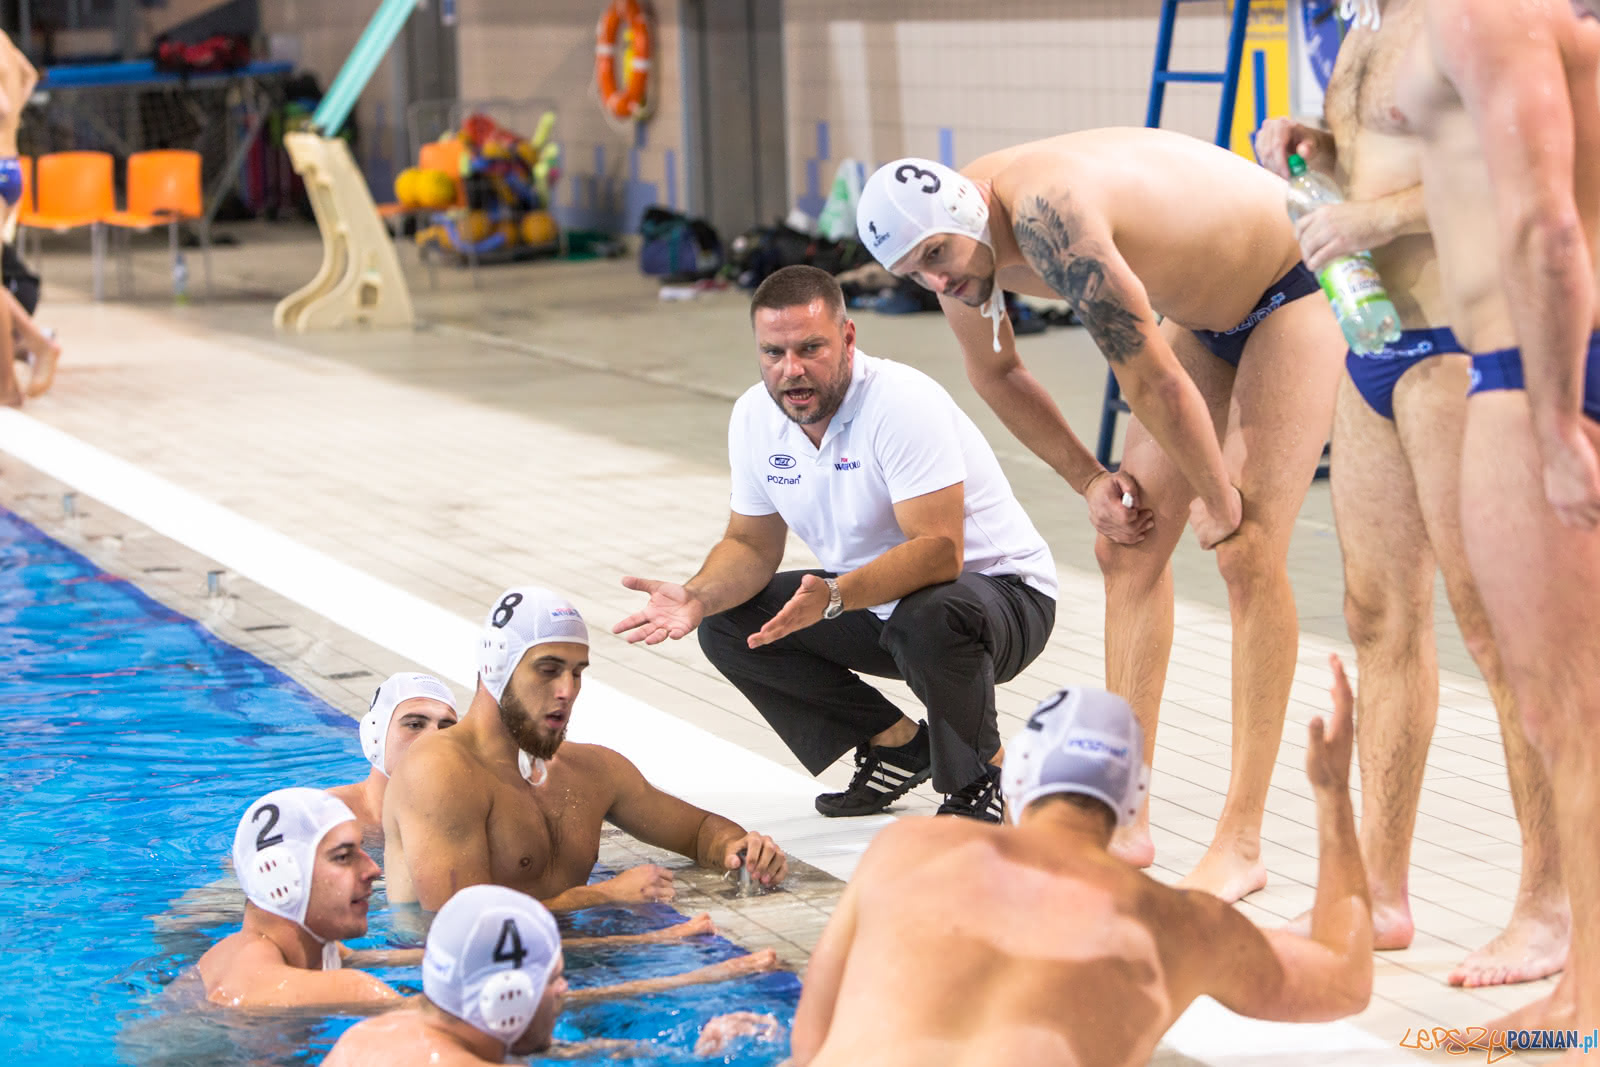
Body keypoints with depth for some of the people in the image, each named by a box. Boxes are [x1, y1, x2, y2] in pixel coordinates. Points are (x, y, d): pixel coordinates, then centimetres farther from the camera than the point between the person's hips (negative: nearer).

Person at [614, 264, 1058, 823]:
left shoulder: (902, 402, -28)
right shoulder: (755, 416, -6)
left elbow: (939, 551, -35)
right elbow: (751, 546, 3)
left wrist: (833, 598, -49)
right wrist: (697, 597, -18)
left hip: (999, 587, -7)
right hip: (874, 601, 7)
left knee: (929, 618, -40)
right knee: (725, 625, -5)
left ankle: (982, 778, -9)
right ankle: (896, 744, 7)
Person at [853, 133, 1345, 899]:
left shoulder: (1051, 218, -38)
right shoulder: (952, 239, -9)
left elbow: (1153, 383, -31)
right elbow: (996, 372, 12)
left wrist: (1219, 499, -17)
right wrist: (1089, 481, 7)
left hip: (1299, 289, -9)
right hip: (1208, 311, 9)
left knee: (1249, 554, -17)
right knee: (1128, 545, 3)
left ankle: (1240, 844, -14)